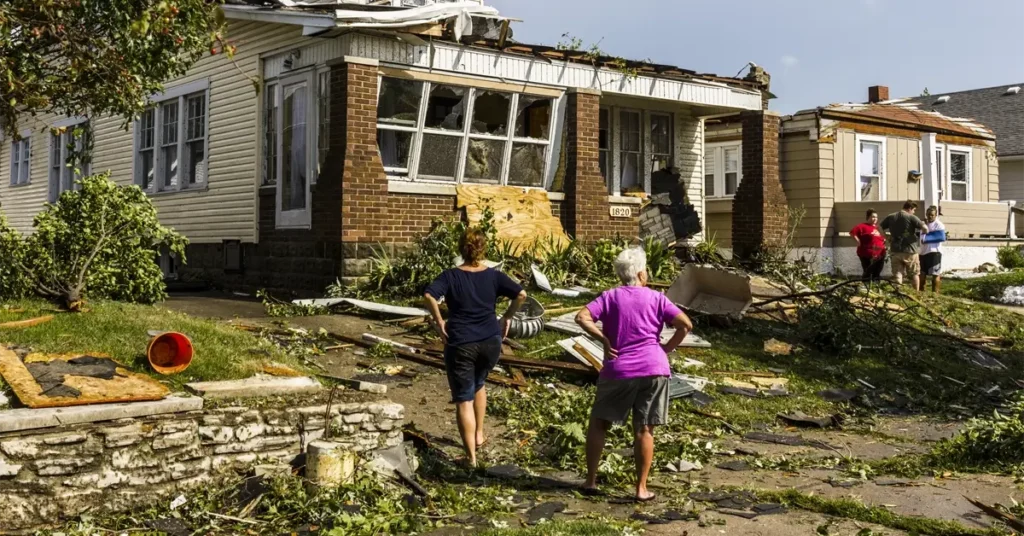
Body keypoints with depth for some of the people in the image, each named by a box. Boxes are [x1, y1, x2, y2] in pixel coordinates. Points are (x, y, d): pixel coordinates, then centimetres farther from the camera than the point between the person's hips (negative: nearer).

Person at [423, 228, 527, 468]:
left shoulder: (451, 276, -4)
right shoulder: (493, 276, 1)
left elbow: (429, 295, -20)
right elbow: (521, 294, -8)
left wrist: (439, 322, -8)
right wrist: (507, 317, 5)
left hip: (461, 344, -3)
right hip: (490, 341, 3)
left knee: (464, 399, 2)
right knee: (478, 384, 30)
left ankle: (471, 456, 1)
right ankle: (479, 434, 33)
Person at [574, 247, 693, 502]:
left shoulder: (610, 297, 4)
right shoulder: (656, 298, 3)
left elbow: (582, 317, -11)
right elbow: (686, 324, -5)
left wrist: (604, 340, -4)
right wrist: (666, 348, 4)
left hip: (618, 371, 0)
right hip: (653, 369, 0)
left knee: (599, 423, 14)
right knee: (644, 430, 7)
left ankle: (590, 481, 15)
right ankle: (641, 488, 10)